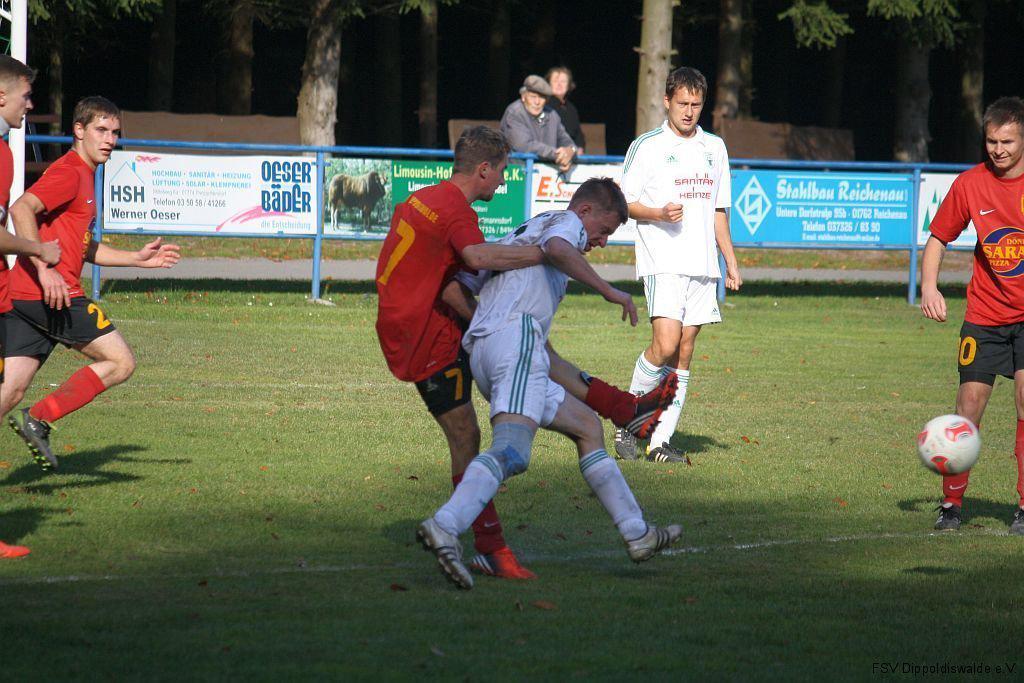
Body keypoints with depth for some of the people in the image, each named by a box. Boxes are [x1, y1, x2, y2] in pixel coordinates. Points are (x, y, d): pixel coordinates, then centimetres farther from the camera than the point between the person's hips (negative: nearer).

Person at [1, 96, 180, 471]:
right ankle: (37, 419, -7)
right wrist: (44, 268, -28)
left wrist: (137, 258, 27)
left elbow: (83, 248, 33)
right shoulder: (69, 173, -7)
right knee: (120, 362, -1)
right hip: (51, 295, -9)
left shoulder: (83, 176, 25)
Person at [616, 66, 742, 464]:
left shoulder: (714, 148, 15)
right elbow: (625, 203, 1)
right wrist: (660, 214, -17)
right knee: (665, 344, -19)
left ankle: (661, 441, 3)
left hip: (703, 265, 5)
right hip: (662, 262, -5)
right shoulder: (647, 146, 0)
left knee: (683, 354, 1)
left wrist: (730, 261, 17)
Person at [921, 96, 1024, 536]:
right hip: (985, 314, 1)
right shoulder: (970, 184, -4)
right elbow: (938, 238, 6)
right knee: (969, 407, -1)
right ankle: (952, 503, 13)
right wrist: (929, 287, -9)